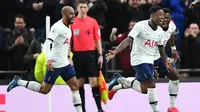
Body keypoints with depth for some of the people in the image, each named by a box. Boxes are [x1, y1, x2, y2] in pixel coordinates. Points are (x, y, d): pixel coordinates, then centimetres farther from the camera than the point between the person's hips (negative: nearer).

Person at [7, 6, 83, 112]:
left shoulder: (68, 27, 10)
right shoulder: (57, 27, -18)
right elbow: (47, 43, -27)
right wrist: (48, 60, -37)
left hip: (65, 63, 8)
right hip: (55, 64, -8)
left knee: (75, 85, 1)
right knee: (44, 89, -2)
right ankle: (18, 82, 10)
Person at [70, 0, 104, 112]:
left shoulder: (93, 22, 3)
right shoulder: (72, 22, 2)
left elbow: (98, 39, 6)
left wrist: (100, 55, -1)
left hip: (91, 54, -1)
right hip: (77, 55, 1)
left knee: (94, 81, -5)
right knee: (80, 83, 4)